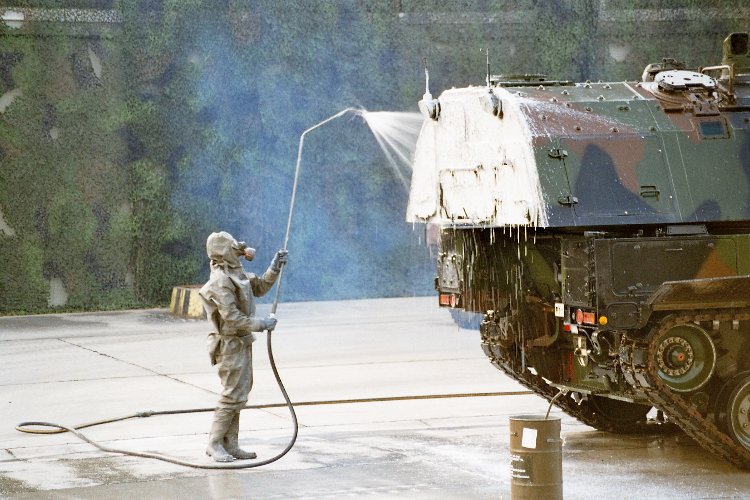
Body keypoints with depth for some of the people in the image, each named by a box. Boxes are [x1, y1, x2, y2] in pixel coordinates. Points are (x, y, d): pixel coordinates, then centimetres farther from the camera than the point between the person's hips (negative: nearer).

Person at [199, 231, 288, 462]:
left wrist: (275, 267, 7)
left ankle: (230, 445, 16)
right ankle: (214, 444, -1)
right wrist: (262, 325, -19)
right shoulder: (220, 282, -22)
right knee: (232, 395, -8)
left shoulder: (236, 274, 10)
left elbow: (259, 287, 21)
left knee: (238, 395, 12)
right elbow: (232, 319, -26)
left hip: (242, 343, 10)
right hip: (230, 345, -10)